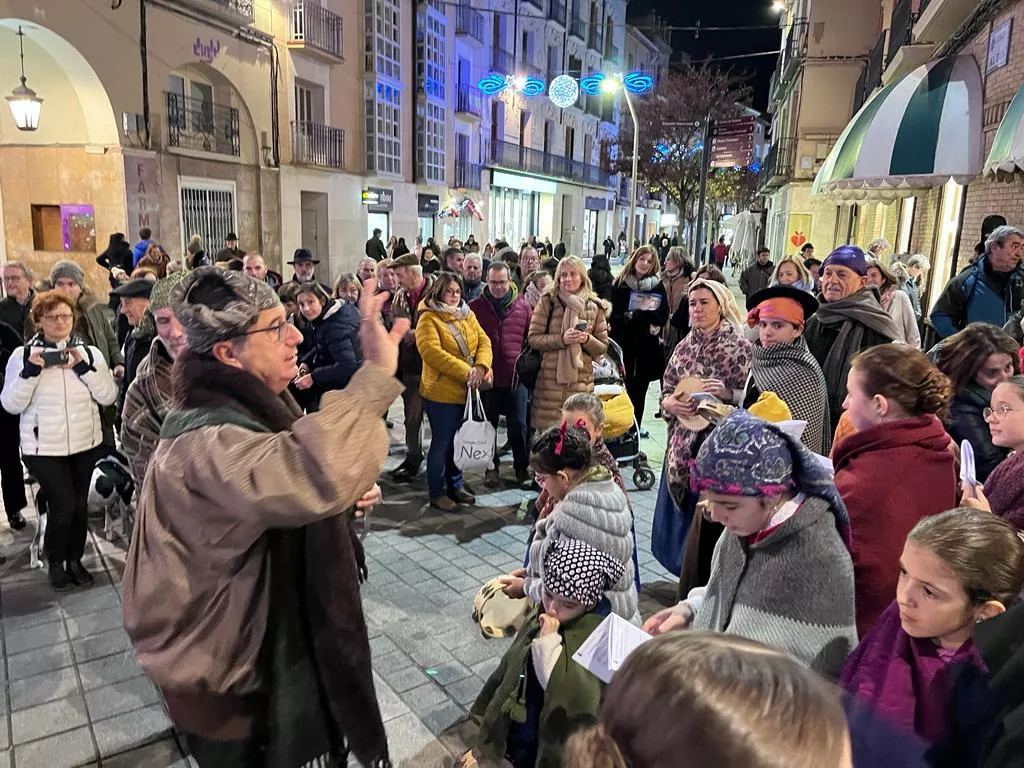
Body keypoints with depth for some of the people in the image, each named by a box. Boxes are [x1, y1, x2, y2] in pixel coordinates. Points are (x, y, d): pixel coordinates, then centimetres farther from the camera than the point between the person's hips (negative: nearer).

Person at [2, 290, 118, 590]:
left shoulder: (90, 352, 3)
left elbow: (109, 396, -4)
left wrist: (84, 367, -15)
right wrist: (31, 371, -18)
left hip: (86, 444, 2)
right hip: (44, 448, -2)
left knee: (80, 506, 8)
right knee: (63, 506, -7)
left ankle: (75, 560, 29)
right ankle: (55, 563, 18)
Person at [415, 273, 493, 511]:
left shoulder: (467, 316, 11)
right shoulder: (428, 319, -11)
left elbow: (483, 341, 4)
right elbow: (431, 351, -24)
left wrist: (481, 366, -16)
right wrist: (465, 371, -27)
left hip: (467, 391, 7)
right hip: (442, 392, -7)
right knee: (442, 443, 2)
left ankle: (455, 486, 31)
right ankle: (437, 494, 15)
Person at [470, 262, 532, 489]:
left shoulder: (523, 306, 1)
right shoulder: (475, 307, -1)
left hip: (516, 377, 0)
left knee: (518, 425, 7)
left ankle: (521, 468, 22)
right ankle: (491, 466, 28)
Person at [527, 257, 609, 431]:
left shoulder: (594, 307, 8)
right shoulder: (547, 301, 4)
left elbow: (602, 347, 11)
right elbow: (533, 338, 0)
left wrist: (587, 339, -10)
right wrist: (561, 339, -14)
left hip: (581, 381, 1)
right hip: (550, 379, -1)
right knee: (547, 429, -1)